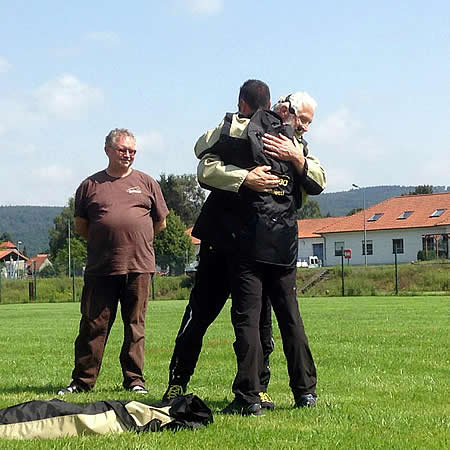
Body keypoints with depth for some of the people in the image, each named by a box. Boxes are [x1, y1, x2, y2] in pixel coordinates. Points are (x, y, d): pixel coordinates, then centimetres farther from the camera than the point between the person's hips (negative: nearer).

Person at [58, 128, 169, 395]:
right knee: (94, 325, 1)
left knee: (136, 325, 4)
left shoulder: (146, 183, 11)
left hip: (139, 266, 0)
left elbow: (161, 222, 17)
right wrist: (104, 243, 11)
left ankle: (134, 380, 12)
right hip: (101, 268, 0)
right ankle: (83, 380, 8)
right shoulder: (91, 185, 10)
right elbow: (80, 226, 16)